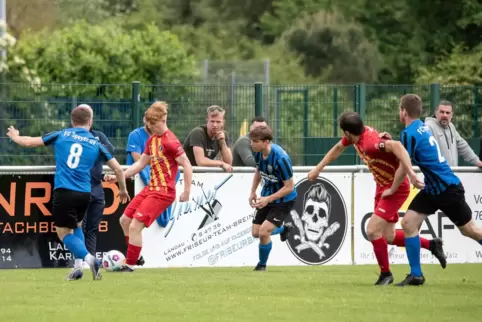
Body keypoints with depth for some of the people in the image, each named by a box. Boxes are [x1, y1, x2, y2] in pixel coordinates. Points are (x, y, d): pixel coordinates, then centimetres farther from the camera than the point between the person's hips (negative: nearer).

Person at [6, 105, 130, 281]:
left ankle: (88, 258, -19)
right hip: (84, 194, 3)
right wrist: (123, 190, 28)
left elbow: (29, 142, 12)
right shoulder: (96, 144, 9)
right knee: (76, 226, 26)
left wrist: (15, 137, 35)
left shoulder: (61, 135, 7)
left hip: (64, 192, -3)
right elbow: (118, 169, 10)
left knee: (64, 233, 4)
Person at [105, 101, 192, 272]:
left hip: (162, 192, -9)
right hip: (150, 188, 9)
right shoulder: (152, 140, 11)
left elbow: (187, 166, -17)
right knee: (125, 220, 14)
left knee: (135, 226, -13)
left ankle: (130, 265, -1)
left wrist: (187, 192, -17)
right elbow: (140, 164, 19)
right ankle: (135, 257, 28)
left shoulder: (170, 141, -17)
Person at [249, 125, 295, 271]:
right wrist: (253, 191, 7)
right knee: (255, 232, 10)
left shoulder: (280, 158, -32)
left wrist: (268, 199, -27)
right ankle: (282, 229, 41)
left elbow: (289, 187, -25)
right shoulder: (258, 152, -11)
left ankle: (262, 265, 9)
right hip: (267, 196, 7)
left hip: (283, 200, -7)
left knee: (264, 231, -18)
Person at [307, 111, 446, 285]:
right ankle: (431, 244, 27)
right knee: (388, 237, 12)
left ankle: (385, 273, 4)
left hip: (395, 189, -10)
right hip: (382, 187, 10)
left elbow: (396, 146, -45)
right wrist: (317, 169, 20)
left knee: (372, 230, -15)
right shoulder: (354, 137, -3)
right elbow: (338, 148, 16)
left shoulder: (369, 143, -31)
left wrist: (409, 172, -49)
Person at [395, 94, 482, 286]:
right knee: (408, 223, -1)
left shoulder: (410, 134, -21)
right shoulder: (422, 127, 5)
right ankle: (416, 275, 1)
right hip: (433, 189, 9)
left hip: (448, 189, -9)